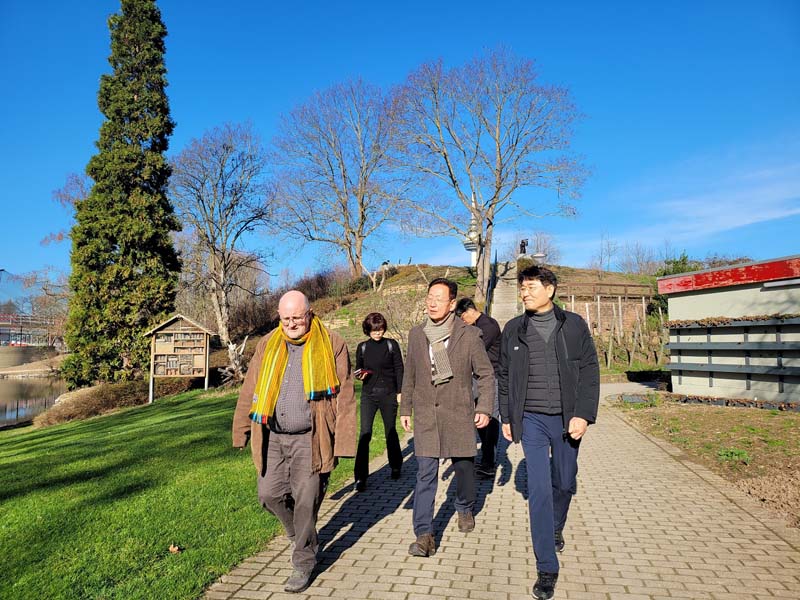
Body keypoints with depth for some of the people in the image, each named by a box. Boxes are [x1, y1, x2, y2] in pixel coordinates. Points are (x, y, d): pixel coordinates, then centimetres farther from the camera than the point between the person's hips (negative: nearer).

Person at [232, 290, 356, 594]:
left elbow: (344, 397, -6)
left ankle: (303, 563, 24)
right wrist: (242, 431, 6)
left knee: (306, 502, 3)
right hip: (273, 438, 4)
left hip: (309, 440, -4)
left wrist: (342, 442, -9)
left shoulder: (331, 345, -5)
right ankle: (301, 534, 38)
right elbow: (249, 392, 10)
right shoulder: (267, 345, 6)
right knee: (269, 494, 8)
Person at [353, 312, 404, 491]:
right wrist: (359, 374, -6)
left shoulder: (392, 345, 1)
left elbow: (399, 369, 2)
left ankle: (395, 467, 33)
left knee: (391, 432, 11)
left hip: (388, 394, -1)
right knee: (365, 433, -8)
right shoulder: (362, 347, 7)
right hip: (368, 395, 1)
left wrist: (400, 392, -3)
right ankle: (360, 477, -5)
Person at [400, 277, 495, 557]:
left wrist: (484, 408, -7)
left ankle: (465, 509, 42)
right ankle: (424, 535, 3)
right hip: (425, 416, 1)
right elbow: (409, 376, 13)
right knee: (425, 475, -3)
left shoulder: (469, 335, -6)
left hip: (459, 414, -1)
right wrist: (405, 409, 15)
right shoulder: (416, 334, 3)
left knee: (464, 467, 14)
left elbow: (486, 374, 1)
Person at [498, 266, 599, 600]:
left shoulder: (574, 325, -1)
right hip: (531, 419, 0)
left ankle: (556, 528, 46)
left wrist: (584, 415, -11)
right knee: (539, 490, -3)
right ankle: (547, 568, 7)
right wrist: (506, 418, 7)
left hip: (567, 419, 1)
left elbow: (590, 371, -2)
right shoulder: (513, 330, 2)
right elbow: (504, 377, 8)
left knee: (565, 482, 15)